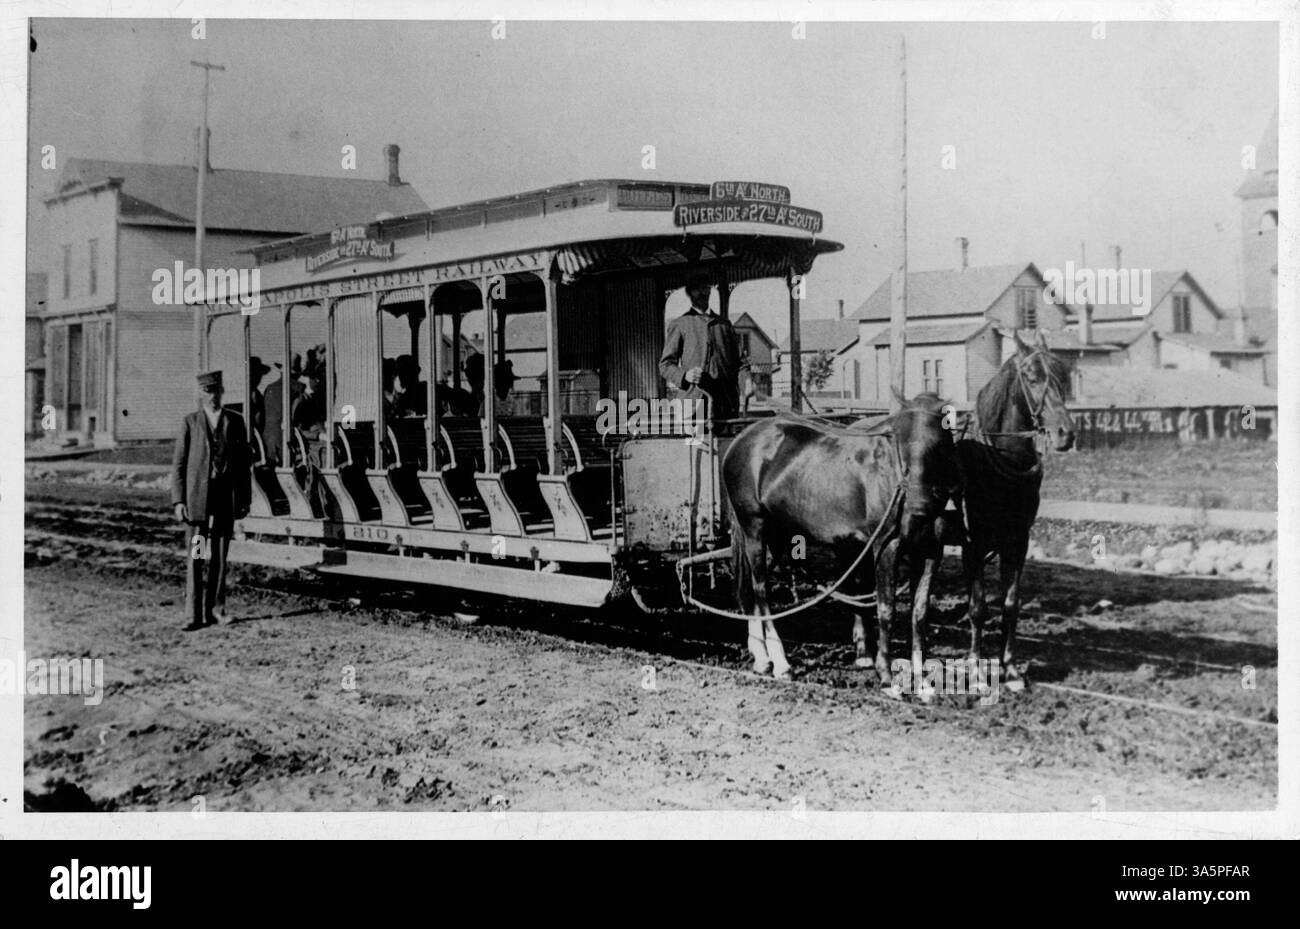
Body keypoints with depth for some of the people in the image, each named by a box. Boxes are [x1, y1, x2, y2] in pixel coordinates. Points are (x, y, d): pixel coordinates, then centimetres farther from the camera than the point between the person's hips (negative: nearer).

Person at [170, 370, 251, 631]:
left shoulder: (235, 421, 8)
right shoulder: (190, 423, 3)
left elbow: (244, 462, 10)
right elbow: (178, 464, 2)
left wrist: (245, 499, 6)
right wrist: (178, 500, -5)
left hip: (226, 499, 2)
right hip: (198, 499, -2)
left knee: (219, 558, 7)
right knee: (196, 557, -5)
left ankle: (214, 610, 16)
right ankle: (194, 616, -5)